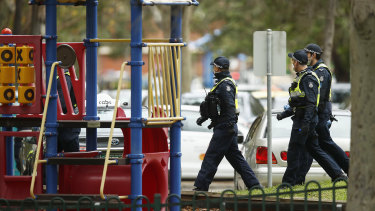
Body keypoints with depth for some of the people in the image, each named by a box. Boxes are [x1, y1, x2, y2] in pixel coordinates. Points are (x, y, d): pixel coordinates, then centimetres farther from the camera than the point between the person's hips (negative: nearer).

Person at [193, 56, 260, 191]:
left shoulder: (225, 84, -14)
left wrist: (230, 125, -27)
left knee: (211, 157, -8)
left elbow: (230, 106, -23)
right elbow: (215, 105, 29)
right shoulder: (222, 83, 18)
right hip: (226, 127, 10)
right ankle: (253, 184, 12)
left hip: (224, 128, -10)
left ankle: (201, 186, -7)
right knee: (235, 157, 12)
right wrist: (204, 117, 30)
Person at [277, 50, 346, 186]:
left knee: (294, 151, -6)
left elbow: (311, 103, -21)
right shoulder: (301, 78, 20)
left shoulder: (308, 78, -13)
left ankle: (289, 181, -2)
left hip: (305, 119, -10)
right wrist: (284, 114, 26)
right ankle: (337, 174, 10)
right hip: (302, 120, 10)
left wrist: (306, 122, -27)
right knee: (314, 149, 11)